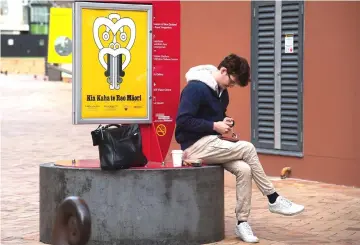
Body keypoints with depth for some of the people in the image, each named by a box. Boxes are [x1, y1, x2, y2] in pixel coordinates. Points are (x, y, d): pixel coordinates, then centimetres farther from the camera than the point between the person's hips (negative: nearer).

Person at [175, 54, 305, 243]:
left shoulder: (222, 92, 11)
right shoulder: (195, 88, -17)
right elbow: (182, 121, -23)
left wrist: (225, 123, 0)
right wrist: (215, 126, -19)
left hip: (211, 143, 8)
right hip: (195, 145, -8)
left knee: (244, 169, -18)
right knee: (247, 148, -20)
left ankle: (242, 222, -12)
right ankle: (274, 200, -9)